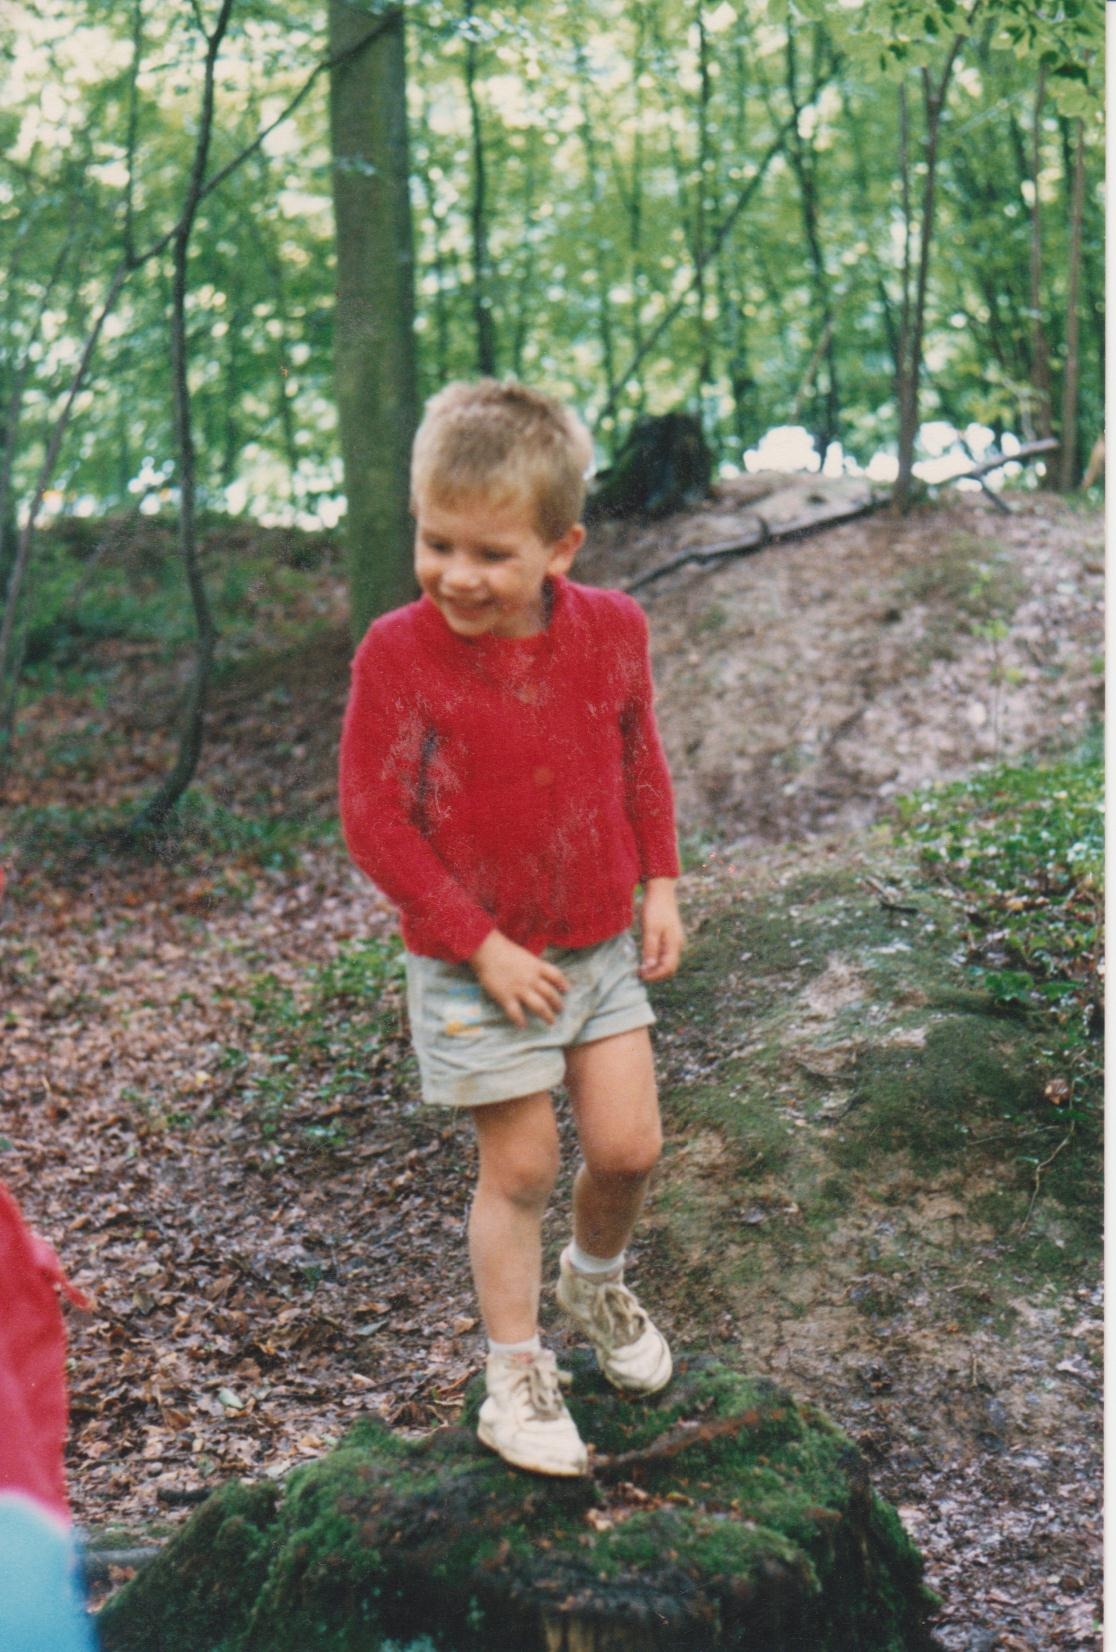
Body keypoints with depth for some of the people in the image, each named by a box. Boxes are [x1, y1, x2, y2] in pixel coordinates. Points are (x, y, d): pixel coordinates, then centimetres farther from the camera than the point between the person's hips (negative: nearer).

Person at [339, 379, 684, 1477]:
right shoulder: (398, 653, -18)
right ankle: (515, 1372, 24)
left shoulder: (611, 629, -6)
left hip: (601, 945, 4)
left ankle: (597, 1278, 39)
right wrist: (482, 945, -15)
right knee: (520, 1171, 4)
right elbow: (373, 819, -14)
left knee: (628, 1147, 6)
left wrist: (659, 885, 5)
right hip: (476, 964, -4)